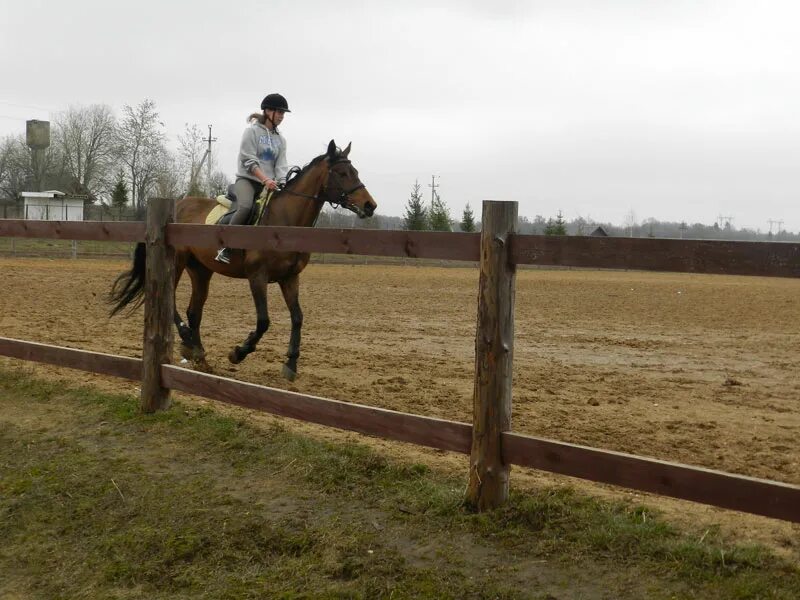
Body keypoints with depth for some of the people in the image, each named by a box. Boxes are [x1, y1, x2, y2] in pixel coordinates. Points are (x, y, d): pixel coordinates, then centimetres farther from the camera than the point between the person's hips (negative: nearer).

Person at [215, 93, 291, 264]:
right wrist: (265, 180, -24)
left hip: (269, 184, 6)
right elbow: (249, 161, -11)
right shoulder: (252, 131, -2)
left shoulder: (280, 139, 15)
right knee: (245, 207, -33)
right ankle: (226, 248, -28)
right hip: (247, 179, -6)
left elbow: (281, 165, 7)